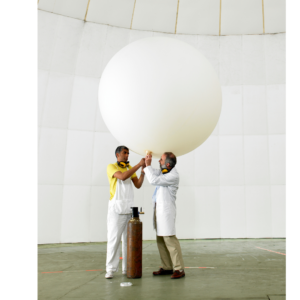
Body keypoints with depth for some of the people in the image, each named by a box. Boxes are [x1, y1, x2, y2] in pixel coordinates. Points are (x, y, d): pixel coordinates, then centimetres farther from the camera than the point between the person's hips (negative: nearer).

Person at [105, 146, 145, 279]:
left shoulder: (130, 168, 16)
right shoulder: (111, 167, 0)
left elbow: (138, 185, 7)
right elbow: (122, 177, -20)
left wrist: (143, 170, -5)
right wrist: (139, 164, -17)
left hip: (129, 207, 5)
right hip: (116, 207, -5)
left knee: (129, 238, 6)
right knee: (114, 238, -4)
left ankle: (127, 268, 13)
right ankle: (110, 269, 3)